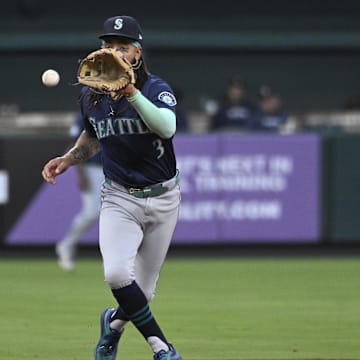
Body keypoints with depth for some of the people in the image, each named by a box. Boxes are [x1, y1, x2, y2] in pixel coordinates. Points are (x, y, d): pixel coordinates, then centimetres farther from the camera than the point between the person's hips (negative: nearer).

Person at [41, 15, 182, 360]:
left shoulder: (157, 89, -13)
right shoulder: (90, 95, 1)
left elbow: (167, 127, -36)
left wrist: (132, 93, -47)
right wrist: (68, 158, 7)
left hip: (162, 199, -2)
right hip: (119, 199, 2)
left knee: (142, 291, 6)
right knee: (116, 274, -25)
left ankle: (115, 321, 42)